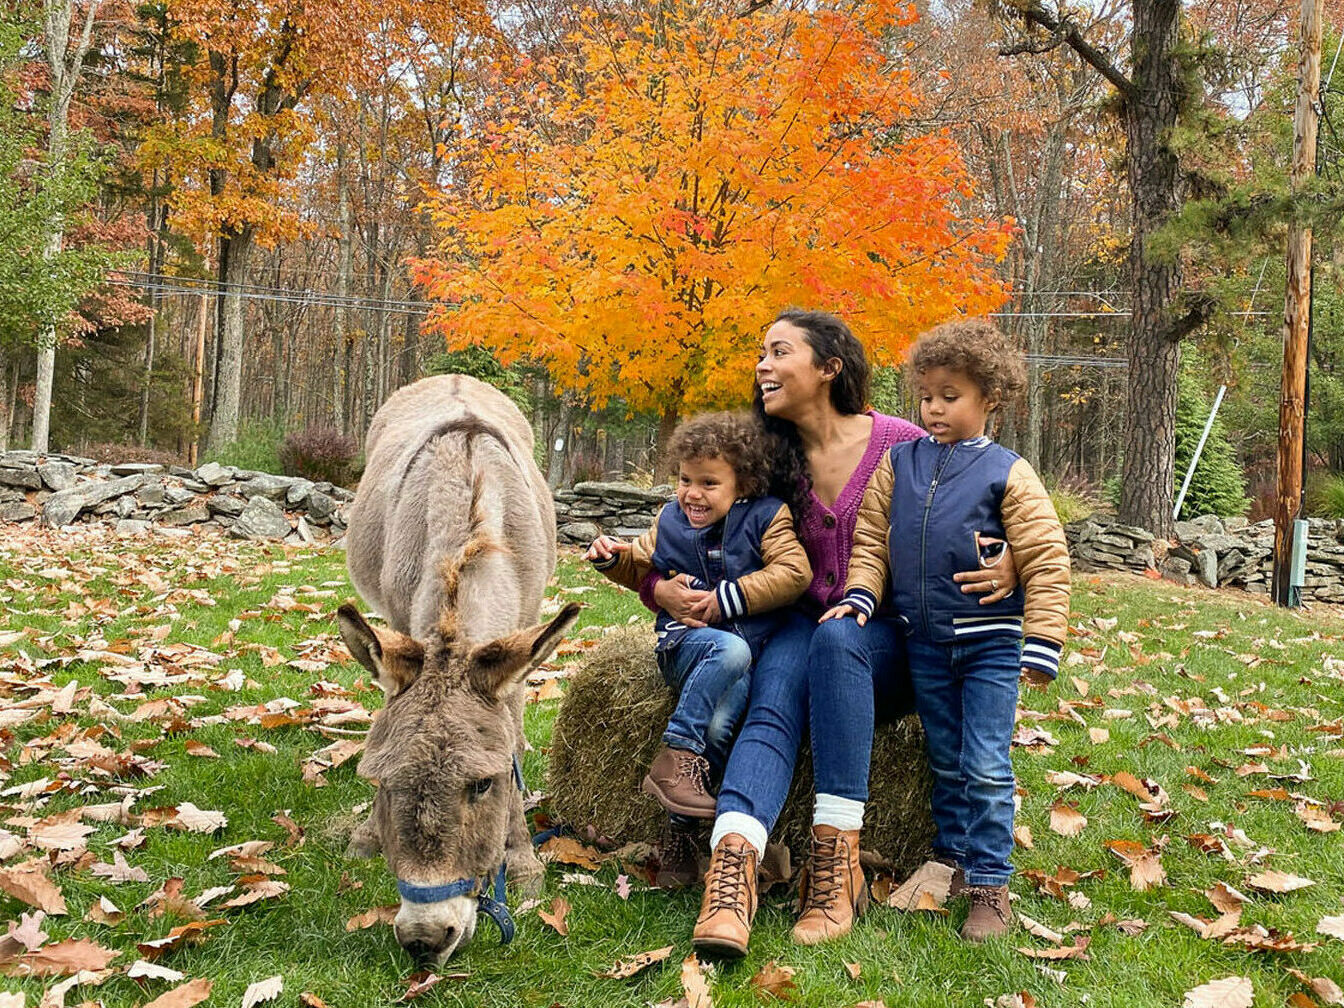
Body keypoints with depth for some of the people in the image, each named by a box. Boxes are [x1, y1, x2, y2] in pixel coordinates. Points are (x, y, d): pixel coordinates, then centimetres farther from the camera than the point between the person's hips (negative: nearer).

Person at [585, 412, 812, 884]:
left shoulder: (767, 517, 2)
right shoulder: (671, 521, 12)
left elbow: (794, 573, -10)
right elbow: (642, 568, 27)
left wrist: (728, 597, -13)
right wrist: (613, 557, 4)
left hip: (750, 655, -1)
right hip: (684, 644, 1)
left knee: (719, 724, -28)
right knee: (730, 651, -35)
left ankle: (680, 830, -14)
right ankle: (675, 754, -31)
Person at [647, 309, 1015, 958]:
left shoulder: (900, 444, -4)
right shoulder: (767, 460, 6)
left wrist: (1010, 570, -22)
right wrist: (659, 587, -13)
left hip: (889, 640, -3)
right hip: (803, 627, 3)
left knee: (835, 638, -37)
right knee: (771, 703, -31)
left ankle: (836, 854, -38)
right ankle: (732, 861, -52)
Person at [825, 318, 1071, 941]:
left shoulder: (1007, 473, -7)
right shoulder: (899, 463, 4)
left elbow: (1047, 560, -8)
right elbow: (871, 539, 9)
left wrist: (1042, 643, -11)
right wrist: (859, 593, -6)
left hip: (990, 644, -4)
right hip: (924, 643, 4)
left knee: (986, 769, -2)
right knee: (945, 762, 16)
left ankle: (989, 886, 9)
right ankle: (949, 862, 30)